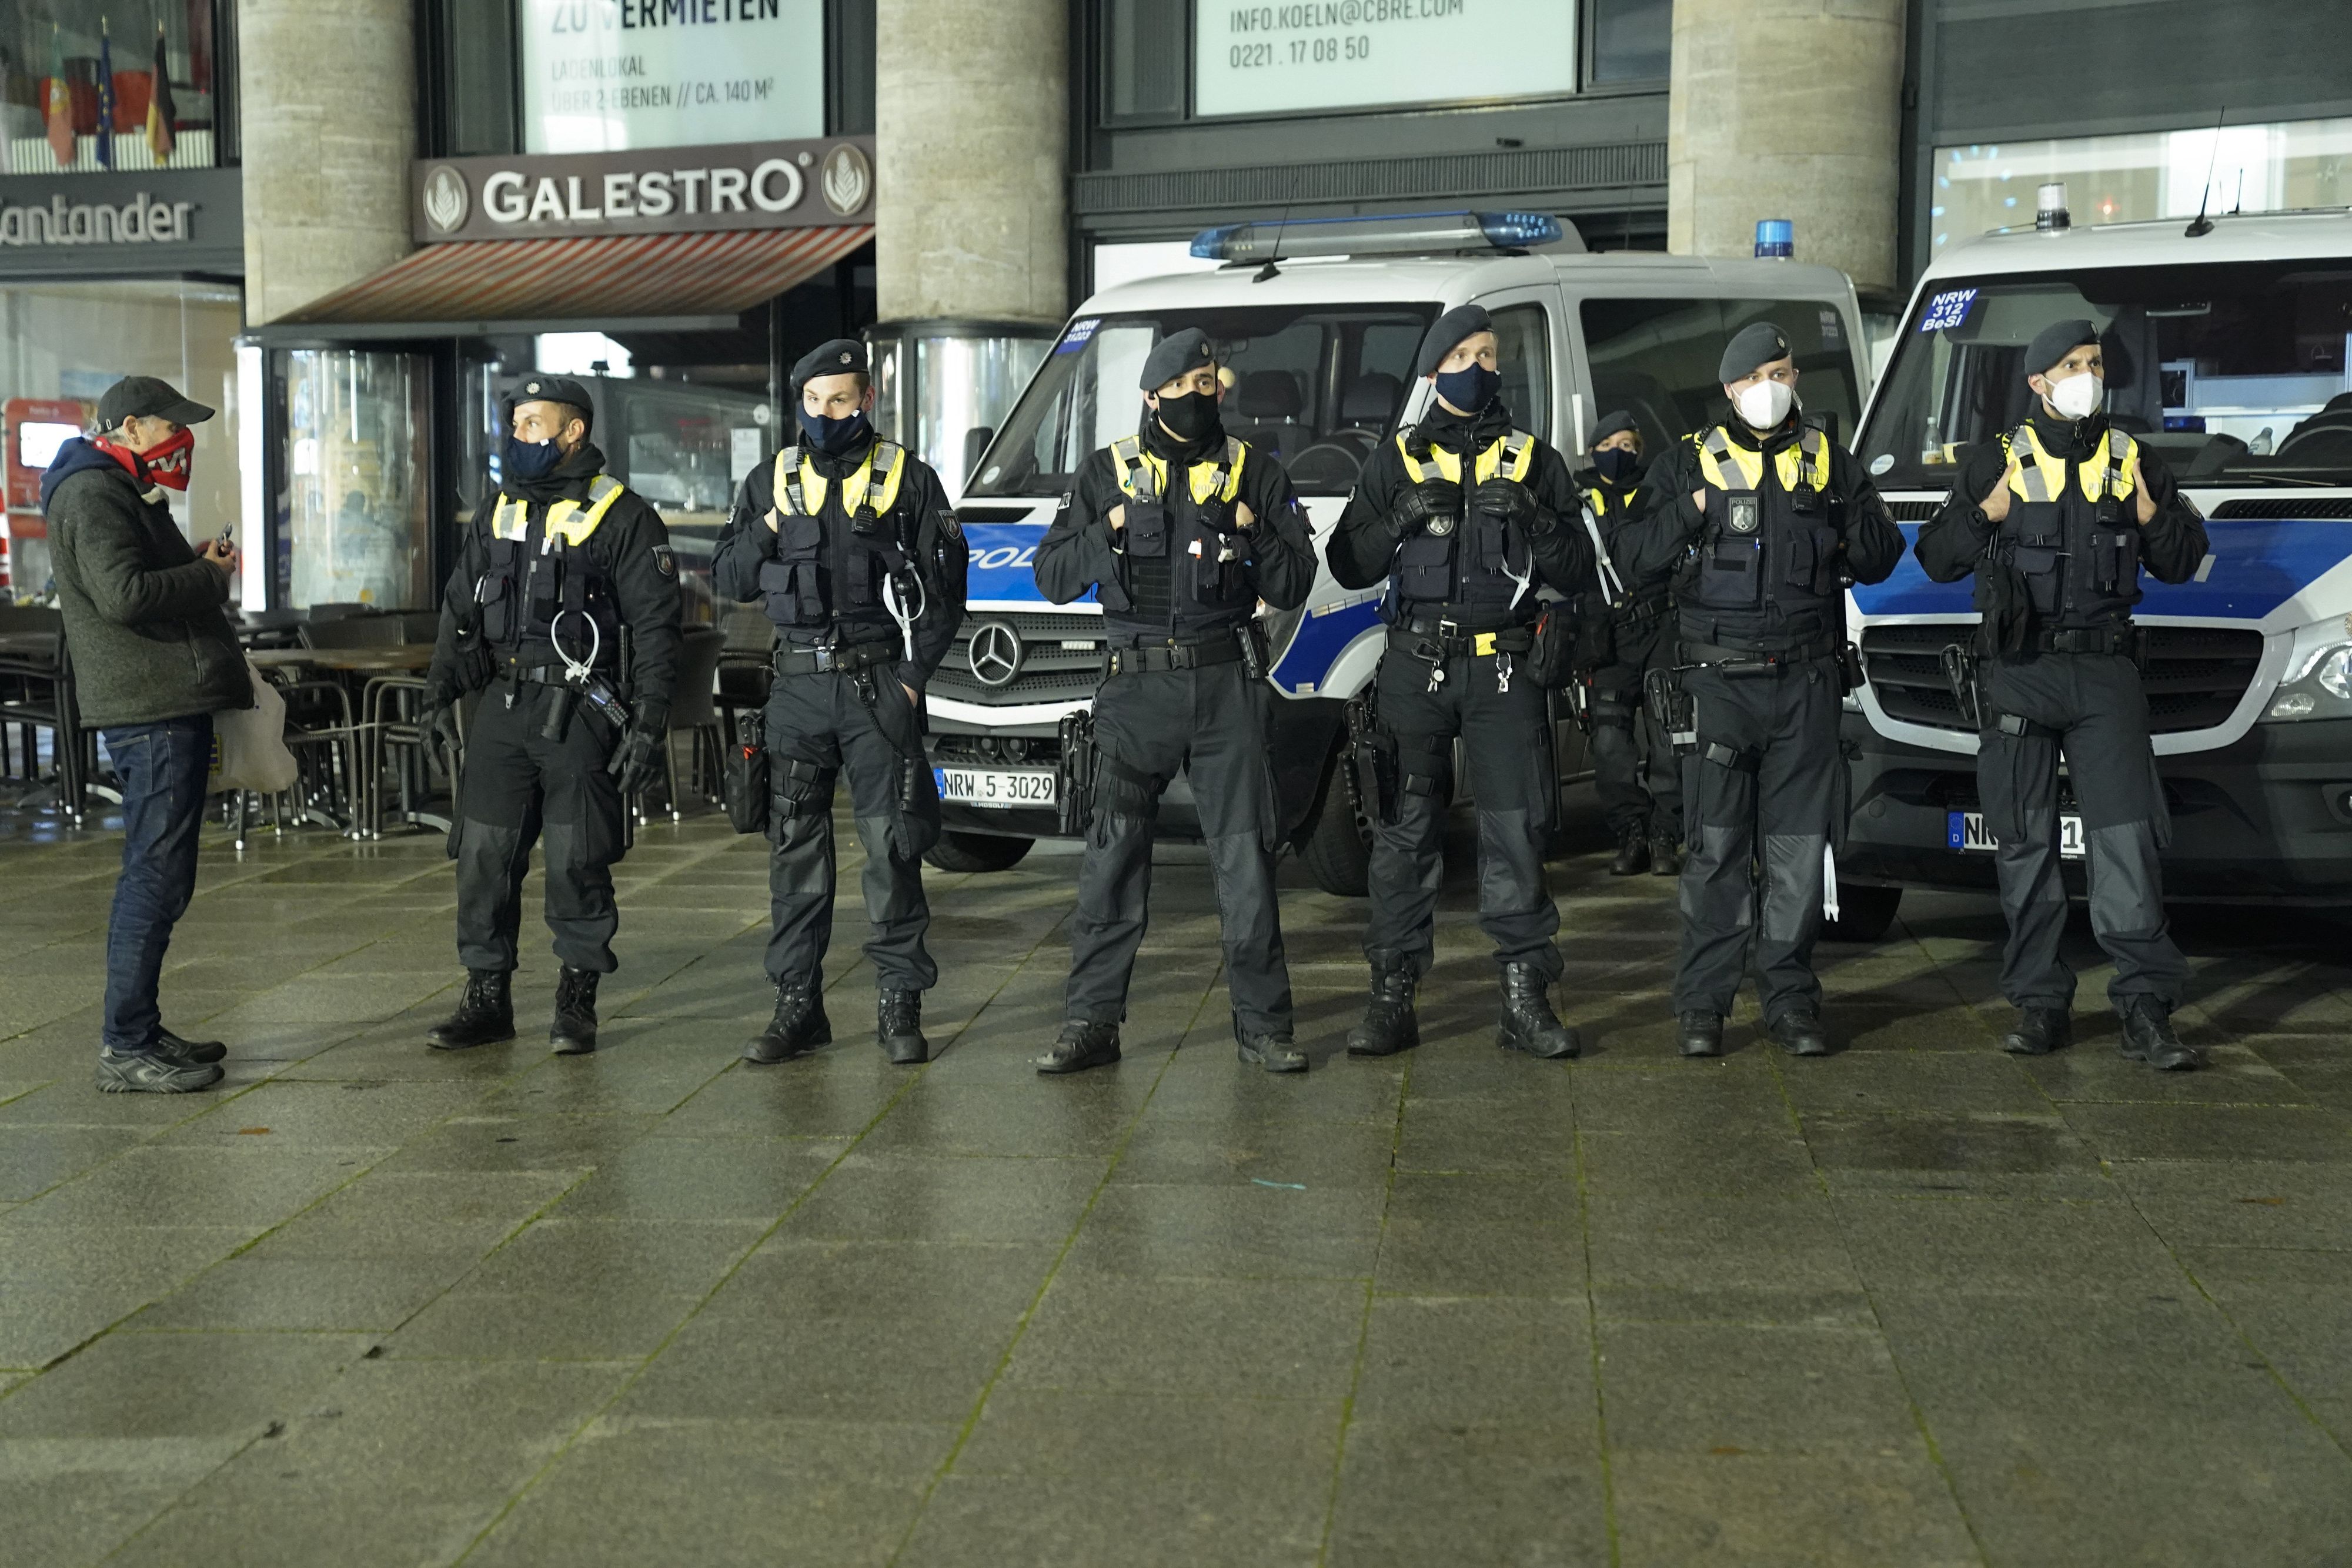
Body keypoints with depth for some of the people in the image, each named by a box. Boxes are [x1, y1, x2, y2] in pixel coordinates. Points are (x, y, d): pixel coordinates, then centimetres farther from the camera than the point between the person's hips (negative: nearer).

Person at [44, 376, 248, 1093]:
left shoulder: (121, 493, 25)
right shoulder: (93, 496, -10)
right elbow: (123, 593, -23)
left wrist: (198, 563, 7)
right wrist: (211, 576, -12)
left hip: (168, 707, 11)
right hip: (151, 711, -11)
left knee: (157, 874, 15)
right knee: (156, 877, -10)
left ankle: (137, 1031, 22)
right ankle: (125, 1049, -7)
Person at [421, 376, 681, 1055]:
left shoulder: (622, 516, -3)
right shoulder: (497, 512, 14)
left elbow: (655, 626, -5)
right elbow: (461, 608, 19)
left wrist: (650, 722, -12)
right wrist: (441, 686, 4)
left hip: (580, 713, -5)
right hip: (504, 705, 5)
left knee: (578, 861, 0)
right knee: (483, 854, 3)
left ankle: (577, 1000, 14)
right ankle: (487, 997, 14)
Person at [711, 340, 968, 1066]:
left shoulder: (909, 479, 3)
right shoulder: (770, 481, 11)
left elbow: (943, 587, 2)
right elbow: (726, 582, 13)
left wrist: (914, 674, -6)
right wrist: (763, 537, -6)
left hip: (881, 685, -3)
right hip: (798, 685, 3)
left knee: (892, 845, -1)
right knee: (796, 848, 4)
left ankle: (900, 1005, 7)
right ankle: (798, 1006, 12)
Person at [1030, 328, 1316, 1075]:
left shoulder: (1254, 472, 9)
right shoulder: (1107, 473, 8)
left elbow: (1295, 585, 7)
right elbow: (1052, 577, 5)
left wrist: (1253, 536, -10)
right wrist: (1108, 532, -11)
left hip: (1228, 684, 0)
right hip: (1136, 684, 0)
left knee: (1245, 854, 2)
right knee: (1112, 857, -1)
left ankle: (1261, 1024, 10)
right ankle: (1091, 1021, 7)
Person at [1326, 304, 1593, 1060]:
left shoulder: (1534, 460, 13)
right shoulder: (1396, 461, 12)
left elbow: (1576, 573, 7)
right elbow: (1347, 565, 7)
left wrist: (1533, 518, -11)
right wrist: (1401, 518, -9)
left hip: (1504, 670, 0)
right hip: (1415, 667, 0)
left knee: (1515, 830, -3)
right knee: (1405, 832, -1)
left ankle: (1525, 1000, 3)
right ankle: (1393, 998, 5)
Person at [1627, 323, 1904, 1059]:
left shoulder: (1829, 462, 13)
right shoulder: (1690, 464, 7)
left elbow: (1879, 560, 15)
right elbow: (1639, 562, 1)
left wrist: (1856, 525, -5)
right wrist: (1690, 511, -14)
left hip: (1805, 681, 2)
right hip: (1720, 679, -2)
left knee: (1800, 847, 4)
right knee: (1717, 847, -4)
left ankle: (1791, 999, 13)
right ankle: (1702, 1002, 4)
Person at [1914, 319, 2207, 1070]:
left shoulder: (2135, 463, 12)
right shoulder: (1995, 463, 7)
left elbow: (2183, 563, 15)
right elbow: (1935, 559, 6)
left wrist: (2153, 518, -4)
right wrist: (1985, 514, -9)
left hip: (2105, 674, 0)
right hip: (2017, 673, 0)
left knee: (2126, 837, -9)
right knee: (2025, 844, 3)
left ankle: (2146, 1010, -8)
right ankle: (2041, 1004, 11)